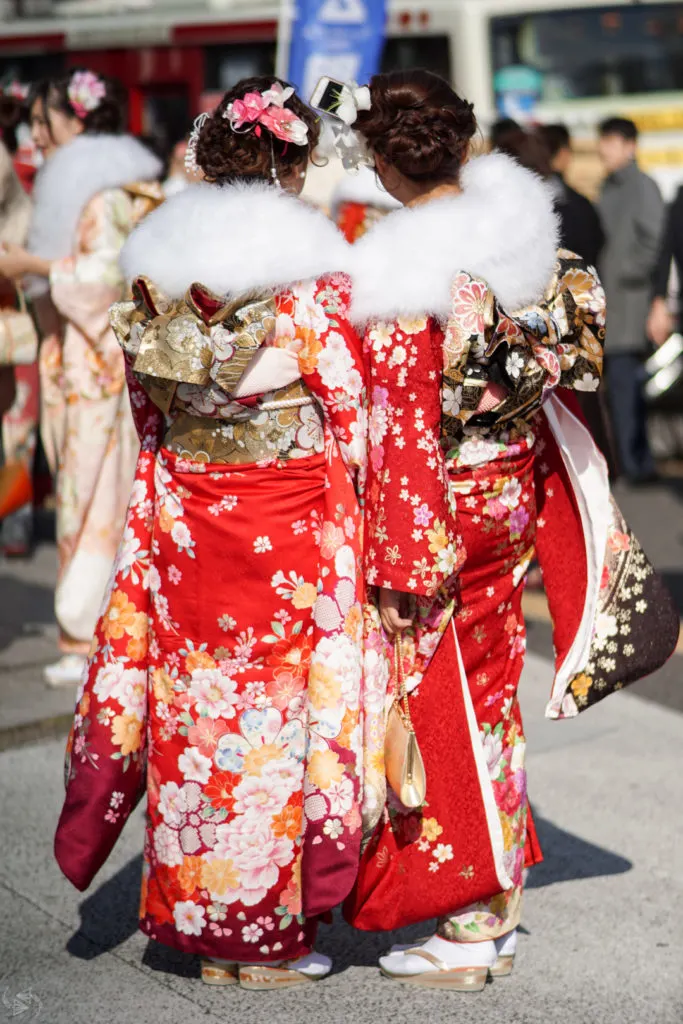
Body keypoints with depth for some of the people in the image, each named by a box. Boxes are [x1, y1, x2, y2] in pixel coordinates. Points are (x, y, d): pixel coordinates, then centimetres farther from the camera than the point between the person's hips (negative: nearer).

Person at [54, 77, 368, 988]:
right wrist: (350, 505, 6)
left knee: (193, 705, 11)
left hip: (183, 523, 4)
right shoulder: (315, 278, -11)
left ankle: (197, 915, 21)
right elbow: (350, 415, -8)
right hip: (290, 533, -4)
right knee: (277, 707, 5)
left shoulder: (158, 265, 4)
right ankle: (265, 936, 13)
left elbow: (147, 408, 10)